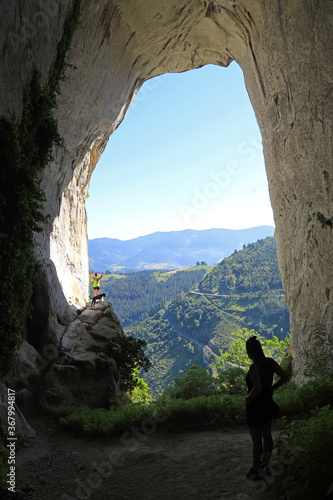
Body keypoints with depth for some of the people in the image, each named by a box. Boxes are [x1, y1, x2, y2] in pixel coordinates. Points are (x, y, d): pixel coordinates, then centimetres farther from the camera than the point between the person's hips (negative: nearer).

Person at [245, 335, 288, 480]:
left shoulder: (254, 367, -25)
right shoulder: (270, 362, -4)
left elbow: (257, 388, -33)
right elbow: (284, 377, 3)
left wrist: (248, 398, -15)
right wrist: (271, 389, 8)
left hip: (255, 407, -8)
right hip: (268, 404, 8)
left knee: (257, 441, 7)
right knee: (267, 436, 22)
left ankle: (256, 471, 22)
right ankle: (265, 466, 38)